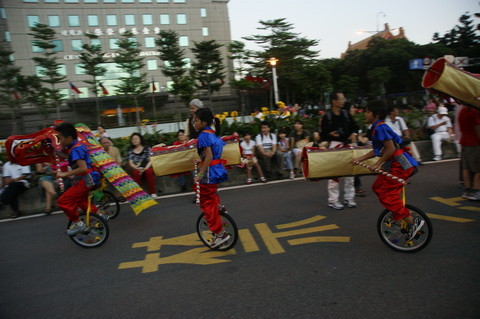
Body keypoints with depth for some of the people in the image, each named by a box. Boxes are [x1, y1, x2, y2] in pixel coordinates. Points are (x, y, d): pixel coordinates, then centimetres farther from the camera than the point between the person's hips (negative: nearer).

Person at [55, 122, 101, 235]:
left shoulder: (75, 150, -21)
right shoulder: (79, 145, 8)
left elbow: (83, 168, -32)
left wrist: (65, 174, -27)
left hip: (87, 180, -11)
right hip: (89, 178, 11)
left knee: (63, 201, -9)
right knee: (80, 200, 29)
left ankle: (78, 224, 4)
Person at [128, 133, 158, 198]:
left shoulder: (147, 149, 10)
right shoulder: (131, 151, 16)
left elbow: (151, 160, 1)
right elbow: (131, 163, 6)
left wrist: (145, 168, -17)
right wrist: (138, 168, -15)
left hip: (147, 168, -1)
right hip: (137, 169, 1)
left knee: (148, 171, -36)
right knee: (136, 173, -35)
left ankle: (153, 192, -28)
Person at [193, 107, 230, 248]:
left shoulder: (204, 135, -16)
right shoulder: (214, 133, 10)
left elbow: (209, 157, -23)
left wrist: (200, 174, -21)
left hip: (209, 173, -9)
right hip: (218, 171, 9)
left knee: (207, 204, 3)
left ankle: (220, 234, 8)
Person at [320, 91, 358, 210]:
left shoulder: (346, 114, 9)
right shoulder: (327, 117, -3)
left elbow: (354, 127, 20)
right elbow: (323, 134, -3)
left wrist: (353, 134, 0)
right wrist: (330, 134, -22)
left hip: (348, 144, 5)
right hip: (334, 145, -4)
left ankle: (349, 198, 19)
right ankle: (333, 200, 6)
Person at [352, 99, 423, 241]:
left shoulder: (380, 127, -16)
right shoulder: (377, 128, 15)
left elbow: (391, 148, -22)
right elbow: (377, 151, 21)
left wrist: (377, 164, -15)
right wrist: (360, 159, 18)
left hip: (400, 164, -10)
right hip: (395, 164, 10)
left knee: (387, 195, -9)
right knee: (378, 187, 16)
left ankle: (413, 222, -1)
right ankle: (397, 215, 26)